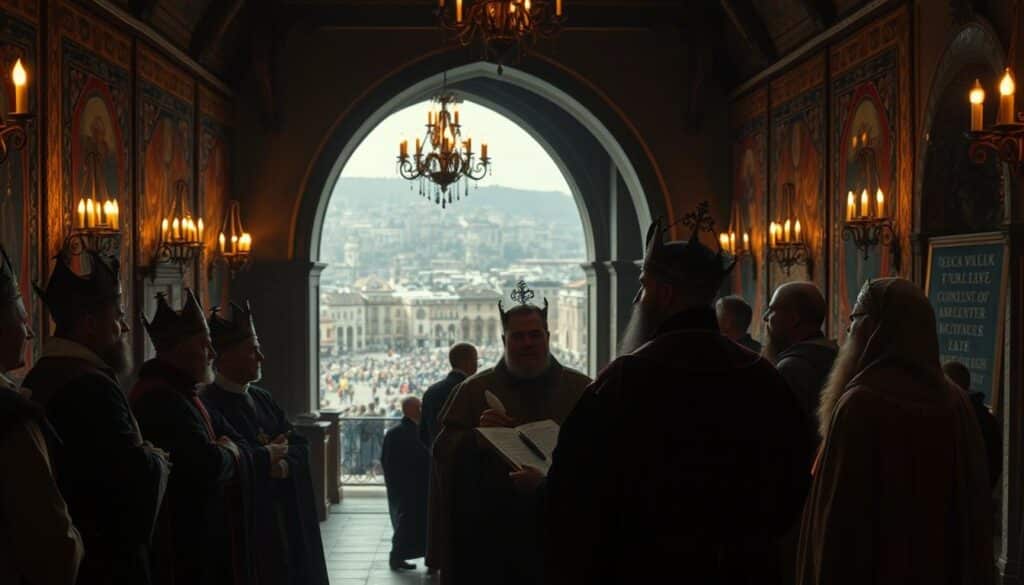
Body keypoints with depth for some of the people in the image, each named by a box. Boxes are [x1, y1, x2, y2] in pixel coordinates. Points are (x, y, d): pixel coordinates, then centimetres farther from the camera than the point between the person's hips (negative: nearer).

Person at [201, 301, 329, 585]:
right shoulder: (208, 407, -13)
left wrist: (282, 462, -13)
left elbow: (299, 444, 8)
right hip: (247, 533, -7)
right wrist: (268, 457, -7)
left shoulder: (263, 399, 14)